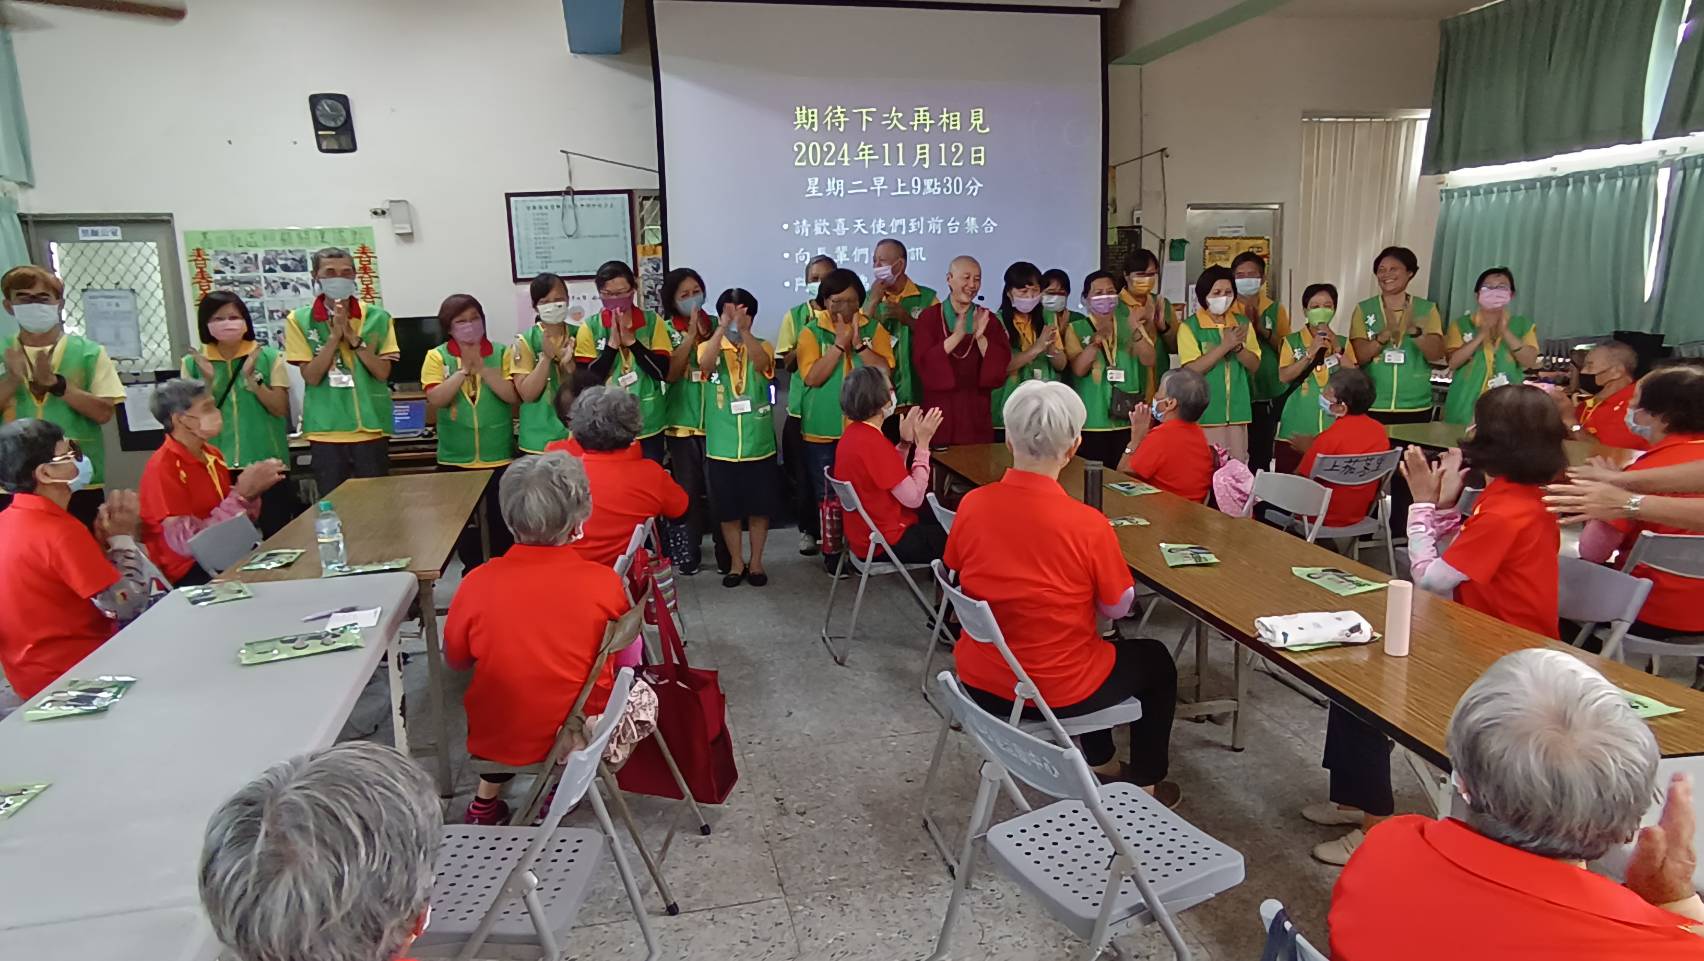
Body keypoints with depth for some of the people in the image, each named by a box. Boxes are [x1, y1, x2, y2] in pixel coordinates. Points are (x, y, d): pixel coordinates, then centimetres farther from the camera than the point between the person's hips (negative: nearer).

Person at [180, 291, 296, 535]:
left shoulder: (269, 357, 1)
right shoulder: (192, 363, 5)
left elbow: (281, 409, -4)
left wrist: (251, 377, -14)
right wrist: (208, 382, -10)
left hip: (265, 461, -1)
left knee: (276, 532, 4)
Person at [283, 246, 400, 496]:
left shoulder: (377, 317, 2)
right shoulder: (299, 320, 1)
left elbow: (383, 372, -4)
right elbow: (311, 376, -6)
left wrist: (352, 336, -14)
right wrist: (335, 335, -13)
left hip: (372, 428, 0)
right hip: (325, 431, 0)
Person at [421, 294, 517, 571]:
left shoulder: (502, 353, -2)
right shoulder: (437, 357, -1)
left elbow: (514, 396, -11)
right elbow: (436, 399, -14)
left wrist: (482, 368, -18)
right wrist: (465, 369, -19)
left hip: (499, 457, -1)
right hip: (456, 459, 1)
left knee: (502, 520, 9)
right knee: (462, 522, 13)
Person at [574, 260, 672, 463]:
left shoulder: (652, 322, -2)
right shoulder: (590, 328, -3)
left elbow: (663, 372, -9)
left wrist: (631, 340, -16)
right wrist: (612, 344, -16)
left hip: (648, 427, 0)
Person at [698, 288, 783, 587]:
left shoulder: (762, 346, -1)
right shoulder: (710, 347, -1)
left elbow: (762, 366, -25)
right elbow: (705, 365, -26)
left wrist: (744, 331, -40)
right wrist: (723, 327, -37)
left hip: (758, 443, 0)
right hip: (722, 446, 0)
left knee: (759, 506, 10)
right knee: (728, 509, 10)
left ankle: (756, 561, 27)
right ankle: (736, 562, 26)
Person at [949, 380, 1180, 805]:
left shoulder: (970, 505, -12)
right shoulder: (1086, 524, -24)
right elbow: (1118, 607, -9)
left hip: (979, 680, 5)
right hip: (1055, 693, -5)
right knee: (1155, 659, 25)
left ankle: (1101, 762, 47)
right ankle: (1145, 785, 37)